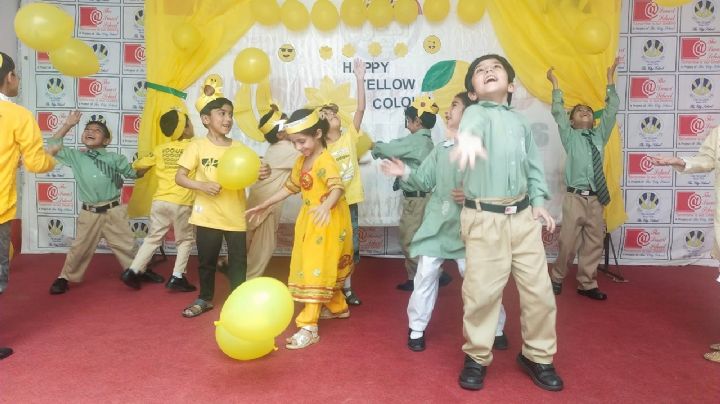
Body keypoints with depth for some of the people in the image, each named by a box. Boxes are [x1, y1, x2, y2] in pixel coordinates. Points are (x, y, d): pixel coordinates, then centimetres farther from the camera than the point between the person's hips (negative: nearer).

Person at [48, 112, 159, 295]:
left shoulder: (113, 158, 2)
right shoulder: (75, 156, 5)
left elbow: (133, 173, 9)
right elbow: (53, 146, 1)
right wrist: (67, 125, -2)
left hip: (113, 211, 0)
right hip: (89, 213, 0)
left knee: (126, 244, 9)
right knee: (80, 248, 7)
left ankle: (141, 271, 24)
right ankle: (65, 277, 23)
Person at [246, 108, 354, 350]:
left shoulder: (326, 161, -19)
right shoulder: (301, 162, 9)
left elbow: (337, 188, -34)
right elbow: (290, 187, 19)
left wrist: (325, 206, -54)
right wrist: (263, 206, 20)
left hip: (326, 223, -9)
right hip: (309, 221, 9)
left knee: (317, 269, -10)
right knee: (312, 267, 19)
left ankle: (308, 327, -8)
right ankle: (338, 307, 38)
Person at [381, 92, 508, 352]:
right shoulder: (440, 150, 10)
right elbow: (425, 182, 8)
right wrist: (405, 173, -7)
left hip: (467, 226, -4)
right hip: (436, 222, 4)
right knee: (426, 274, 6)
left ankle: (496, 329, 23)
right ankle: (417, 329, 21)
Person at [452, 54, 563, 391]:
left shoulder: (520, 122, 14)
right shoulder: (476, 112, -3)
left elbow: (534, 165, 19)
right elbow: (471, 125, -29)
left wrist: (539, 202, 7)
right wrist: (468, 137, -52)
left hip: (523, 216, 5)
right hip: (485, 218, -5)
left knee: (539, 290, 9)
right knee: (482, 291, -1)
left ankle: (537, 356, 30)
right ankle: (477, 358, 22)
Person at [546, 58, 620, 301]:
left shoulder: (599, 136, 15)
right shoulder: (570, 137, 7)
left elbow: (611, 110, 13)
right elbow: (557, 112, 1)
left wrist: (610, 82, 10)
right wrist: (555, 85, 1)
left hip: (596, 198, 4)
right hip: (576, 198, -4)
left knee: (594, 243, 7)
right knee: (568, 242, -2)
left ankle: (587, 284, 19)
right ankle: (557, 278, 18)